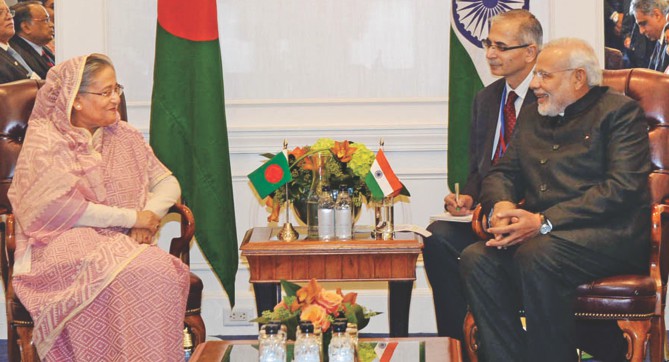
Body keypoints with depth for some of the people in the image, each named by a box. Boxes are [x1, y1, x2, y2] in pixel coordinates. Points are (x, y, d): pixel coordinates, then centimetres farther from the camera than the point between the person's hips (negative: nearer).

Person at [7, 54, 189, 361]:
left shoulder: (123, 136, 17)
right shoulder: (45, 139, 0)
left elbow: (168, 183, 15)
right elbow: (58, 208, -14)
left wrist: (150, 214, -9)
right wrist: (132, 217, -14)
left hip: (122, 242, 5)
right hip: (65, 243, -5)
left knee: (165, 270, -31)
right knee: (136, 275, -36)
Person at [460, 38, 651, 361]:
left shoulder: (619, 111, 2)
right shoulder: (531, 118, 24)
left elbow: (623, 188, -11)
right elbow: (502, 173, 22)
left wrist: (544, 222, -18)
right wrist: (501, 205, -5)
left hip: (609, 234, -6)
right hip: (538, 234, 6)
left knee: (536, 257, -35)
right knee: (475, 258, -22)